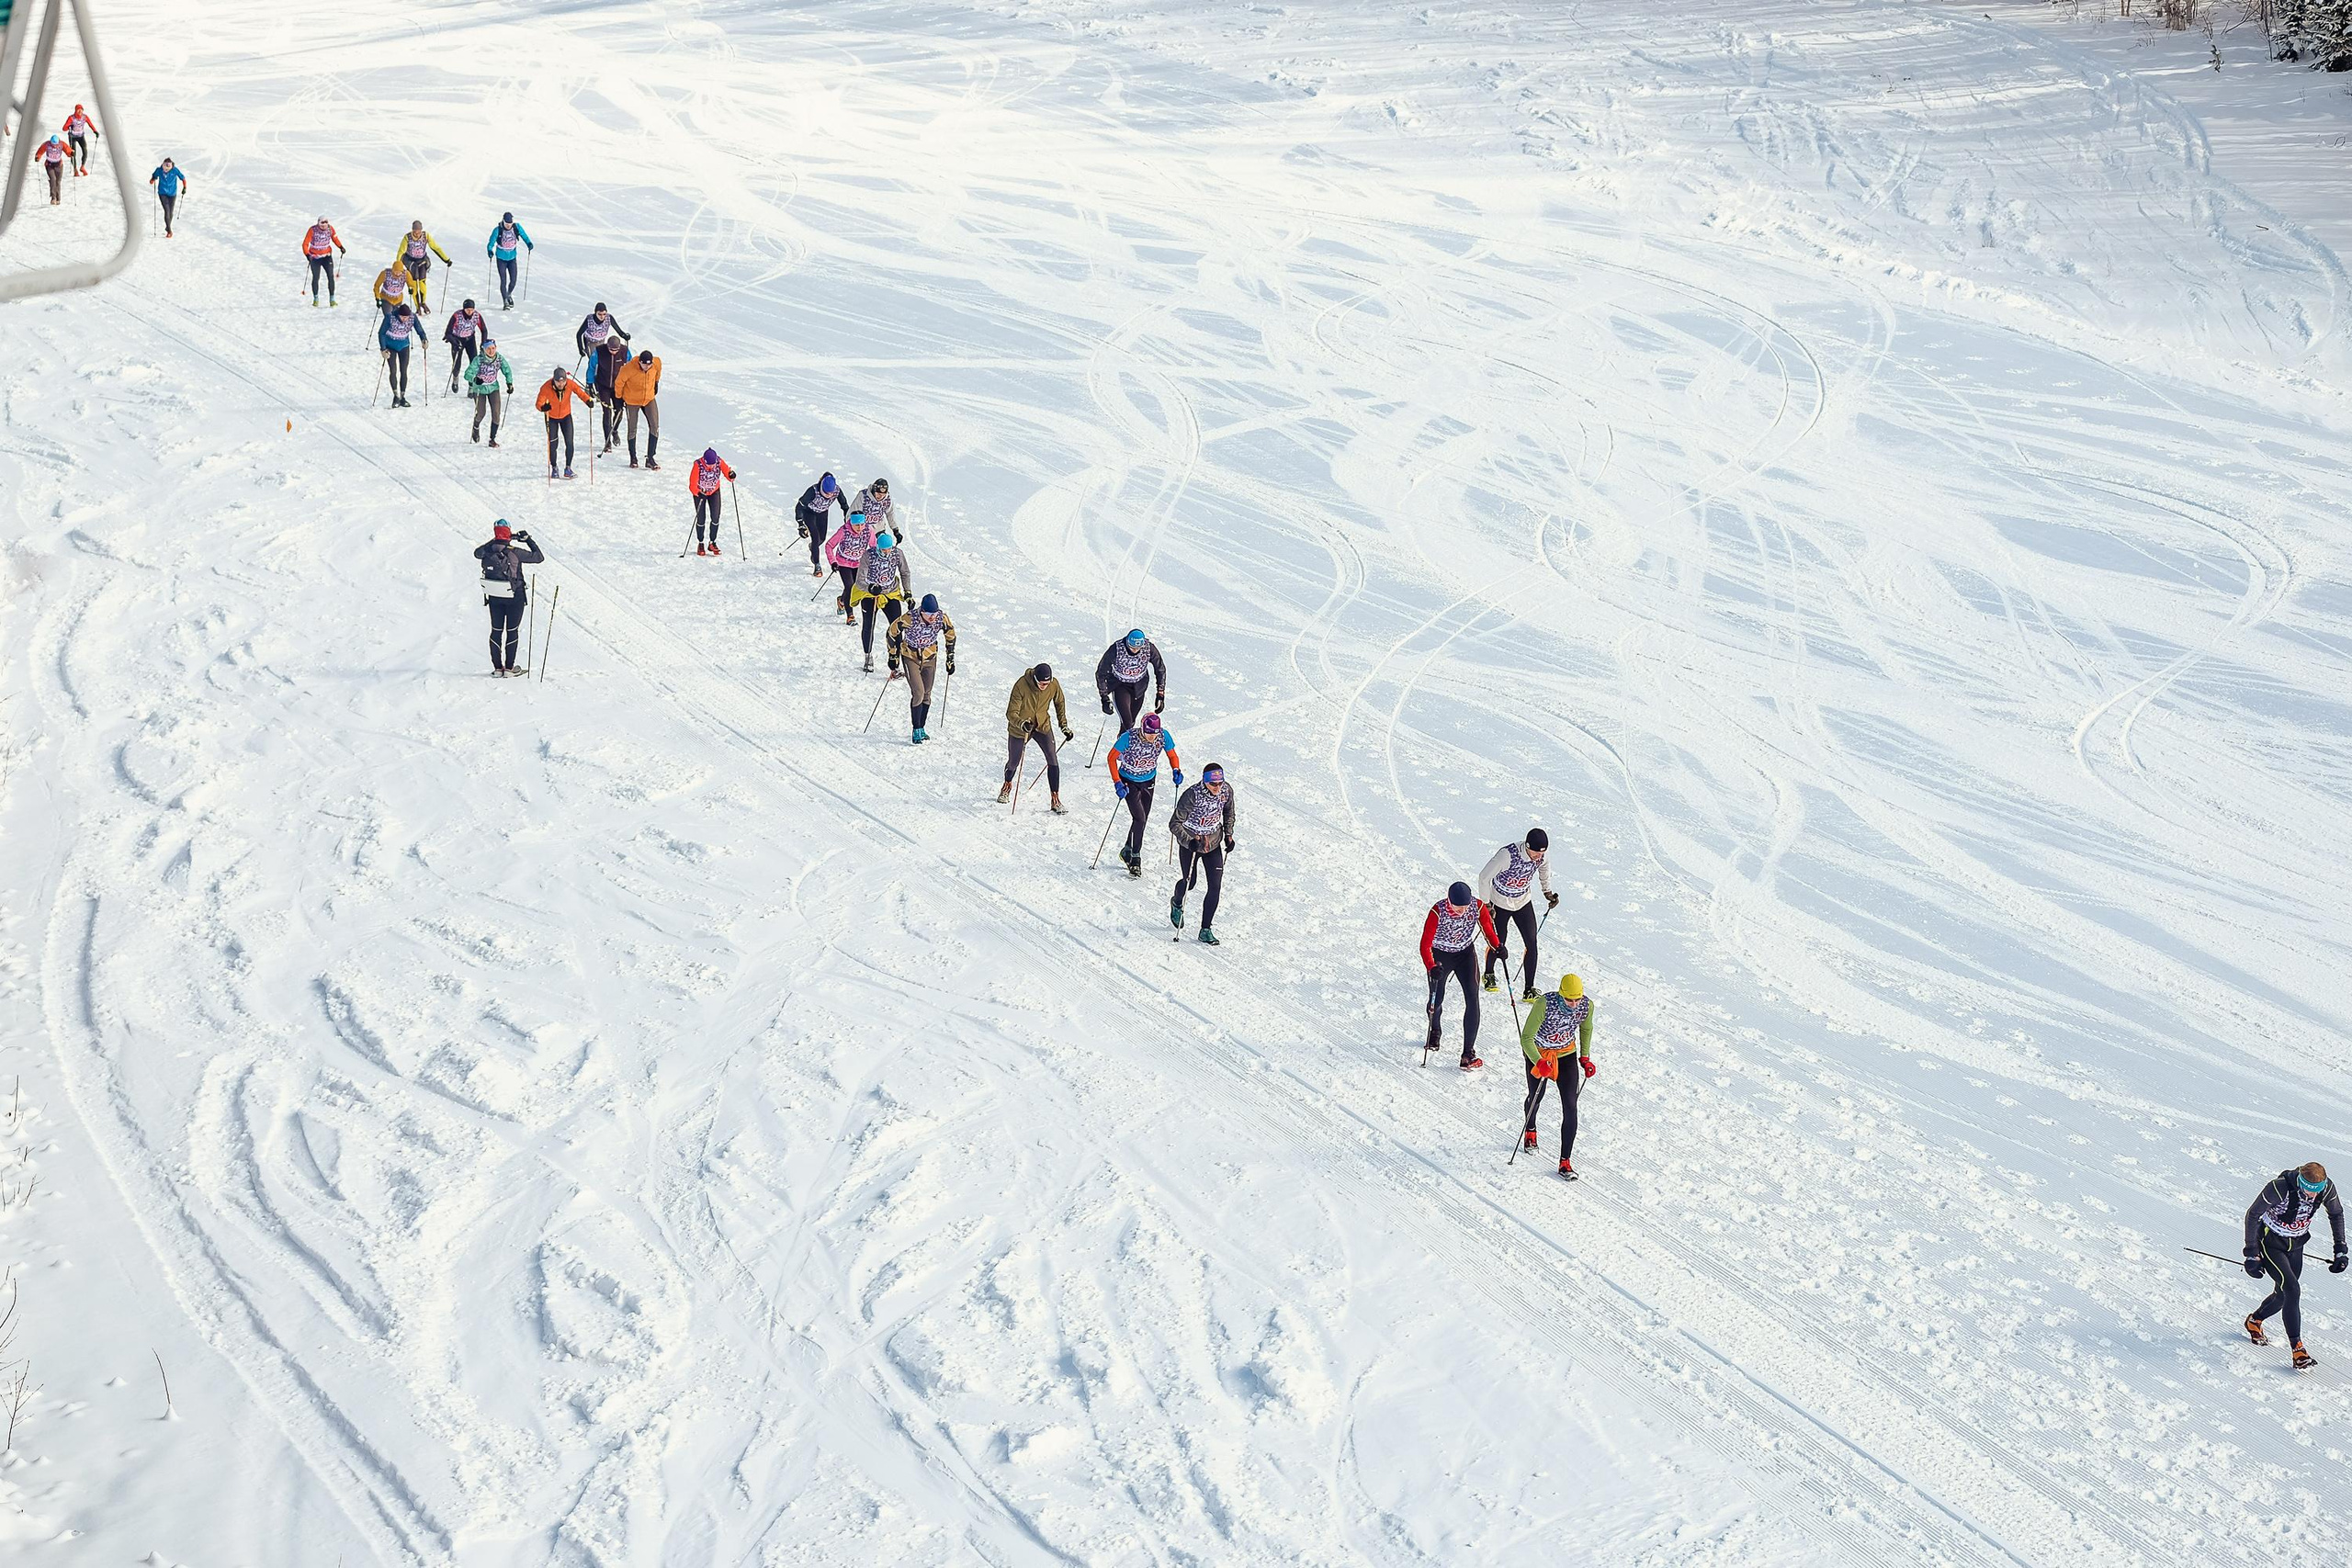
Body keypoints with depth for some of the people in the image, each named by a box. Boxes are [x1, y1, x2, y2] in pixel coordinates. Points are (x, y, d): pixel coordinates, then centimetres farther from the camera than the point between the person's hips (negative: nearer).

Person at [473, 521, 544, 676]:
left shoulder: (487, 552, -10)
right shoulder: (515, 553, -21)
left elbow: (477, 553, 14)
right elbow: (538, 557, -13)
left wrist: (495, 541, 15)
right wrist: (528, 539, -3)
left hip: (494, 598, 3)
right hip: (515, 597, -3)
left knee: (496, 631, 14)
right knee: (512, 631, 8)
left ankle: (497, 667, 16)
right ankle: (509, 668, 8)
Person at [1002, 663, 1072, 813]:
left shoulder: (1054, 685, -19)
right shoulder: (1021, 686, -29)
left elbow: (1060, 703, 3)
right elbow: (1011, 713, -27)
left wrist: (1064, 726, 1)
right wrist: (1022, 723, -47)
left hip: (1043, 726, 2)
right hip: (1019, 729, -2)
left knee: (1053, 760, -16)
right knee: (1013, 763, 15)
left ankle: (1056, 800, -11)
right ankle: (1007, 785, 48)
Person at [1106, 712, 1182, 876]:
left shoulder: (1163, 736, -20)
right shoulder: (1129, 737, -29)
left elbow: (1172, 756, -2)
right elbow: (1111, 758, -18)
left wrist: (1176, 770, -22)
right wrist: (1117, 783, -25)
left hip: (1149, 781, 4)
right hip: (1129, 781, -4)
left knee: (1142, 820, 11)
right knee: (1139, 819, -15)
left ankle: (1127, 852, 33)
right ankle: (1135, 858, -2)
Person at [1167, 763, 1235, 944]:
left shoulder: (1227, 790, -13)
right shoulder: (1192, 795, -27)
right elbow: (1175, 823, -24)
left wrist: (1228, 835, 6)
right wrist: (1189, 841, -36)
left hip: (1214, 843, 4)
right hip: (1190, 843, -3)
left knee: (1216, 887, -6)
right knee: (1189, 882, 10)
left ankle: (1206, 929, 2)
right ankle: (1177, 903, 47)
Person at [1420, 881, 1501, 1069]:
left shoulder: (1477, 906, -21)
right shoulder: (1438, 912, -30)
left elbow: (1487, 926, -2)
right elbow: (1425, 944, -31)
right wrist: (1431, 967, -47)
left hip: (1466, 953, 2)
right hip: (1440, 955, -2)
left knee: (1472, 999, -13)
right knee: (1437, 999, 11)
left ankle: (1468, 1052, -12)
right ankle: (1435, 1032, 47)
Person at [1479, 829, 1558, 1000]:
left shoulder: (1542, 854, -19)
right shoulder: (1507, 854, -35)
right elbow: (1484, 877, -23)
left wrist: (1547, 892, 8)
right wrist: (1486, 905, -18)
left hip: (1524, 901, 4)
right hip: (1500, 903, -4)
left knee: (1531, 943, -5)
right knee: (1498, 944, 7)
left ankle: (1529, 989, 3)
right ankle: (1489, 974, 39)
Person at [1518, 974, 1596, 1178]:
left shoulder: (1587, 1006, -21)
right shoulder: (1545, 1004, -34)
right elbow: (1526, 1037, -30)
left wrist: (1585, 1058, 1)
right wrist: (1539, 1063, -41)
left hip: (1567, 1054, 2)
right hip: (1538, 1054, -2)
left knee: (1570, 1107, -10)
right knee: (1536, 1098, 21)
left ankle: (1565, 1162, -5)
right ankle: (1530, 1130, 56)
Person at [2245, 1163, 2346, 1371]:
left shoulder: (2327, 1188, -20)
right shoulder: (2279, 1188, -34)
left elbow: (2336, 1214, 2)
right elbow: (2253, 1214, -22)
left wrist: (2340, 1249, -1)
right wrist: (2252, 1254, -21)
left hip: (2295, 1245, 5)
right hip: (2270, 1244, -5)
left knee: (2283, 1295, 14)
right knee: (2292, 1290, -19)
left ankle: (2254, 1321, 43)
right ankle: (2297, 1348, -13)